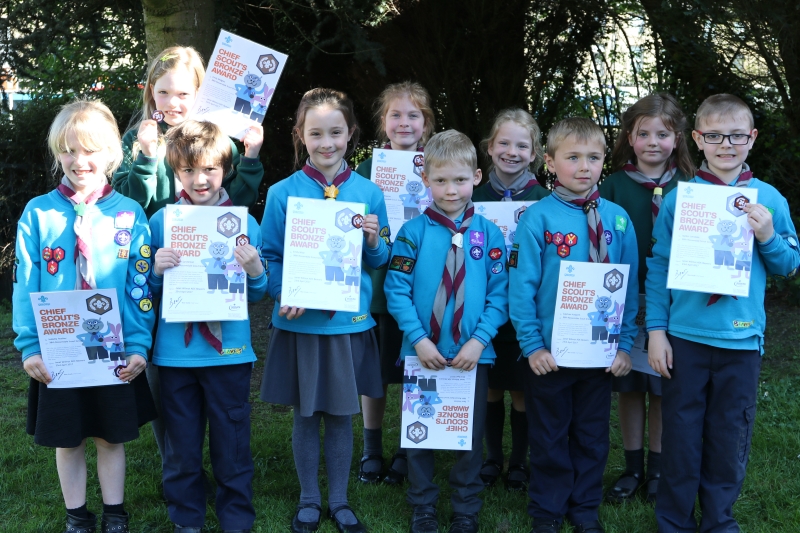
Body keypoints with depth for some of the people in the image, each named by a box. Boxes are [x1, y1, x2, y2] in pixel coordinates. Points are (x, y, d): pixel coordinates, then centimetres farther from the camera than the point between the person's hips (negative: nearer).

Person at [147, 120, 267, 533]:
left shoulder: (244, 223, 0)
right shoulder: (160, 222, 0)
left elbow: (257, 294, 6)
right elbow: (146, 292, 4)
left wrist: (255, 271, -15)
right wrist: (157, 269, -15)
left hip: (229, 352, 0)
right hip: (175, 353, 1)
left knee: (232, 445, 9)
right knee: (181, 447, 12)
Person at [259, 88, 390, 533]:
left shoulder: (368, 193, 1)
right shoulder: (283, 193, -3)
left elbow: (381, 262, 7)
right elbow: (270, 257, -1)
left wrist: (374, 241, -14)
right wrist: (284, 295, -18)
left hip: (350, 322, 1)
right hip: (301, 323, -1)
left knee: (342, 414, 11)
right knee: (306, 414, 10)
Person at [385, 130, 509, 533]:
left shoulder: (489, 234, -1)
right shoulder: (413, 233, -5)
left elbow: (499, 294, -3)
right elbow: (397, 290, -7)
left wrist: (479, 340, -13)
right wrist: (418, 339, -15)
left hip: (472, 354, 1)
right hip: (421, 352, 0)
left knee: (471, 434, 12)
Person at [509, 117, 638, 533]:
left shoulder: (617, 219, 0)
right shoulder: (538, 218, -10)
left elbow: (630, 285, 3)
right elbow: (521, 286, -10)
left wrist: (624, 343, -2)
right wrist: (532, 344, -14)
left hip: (602, 352, 3)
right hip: (549, 351, -3)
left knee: (592, 435, 16)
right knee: (549, 437, 12)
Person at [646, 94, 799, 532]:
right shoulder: (678, 198, -1)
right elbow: (658, 267, 0)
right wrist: (656, 330, -4)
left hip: (741, 338, 1)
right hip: (684, 336, -1)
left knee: (730, 437, 10)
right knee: (680, 435, 7)